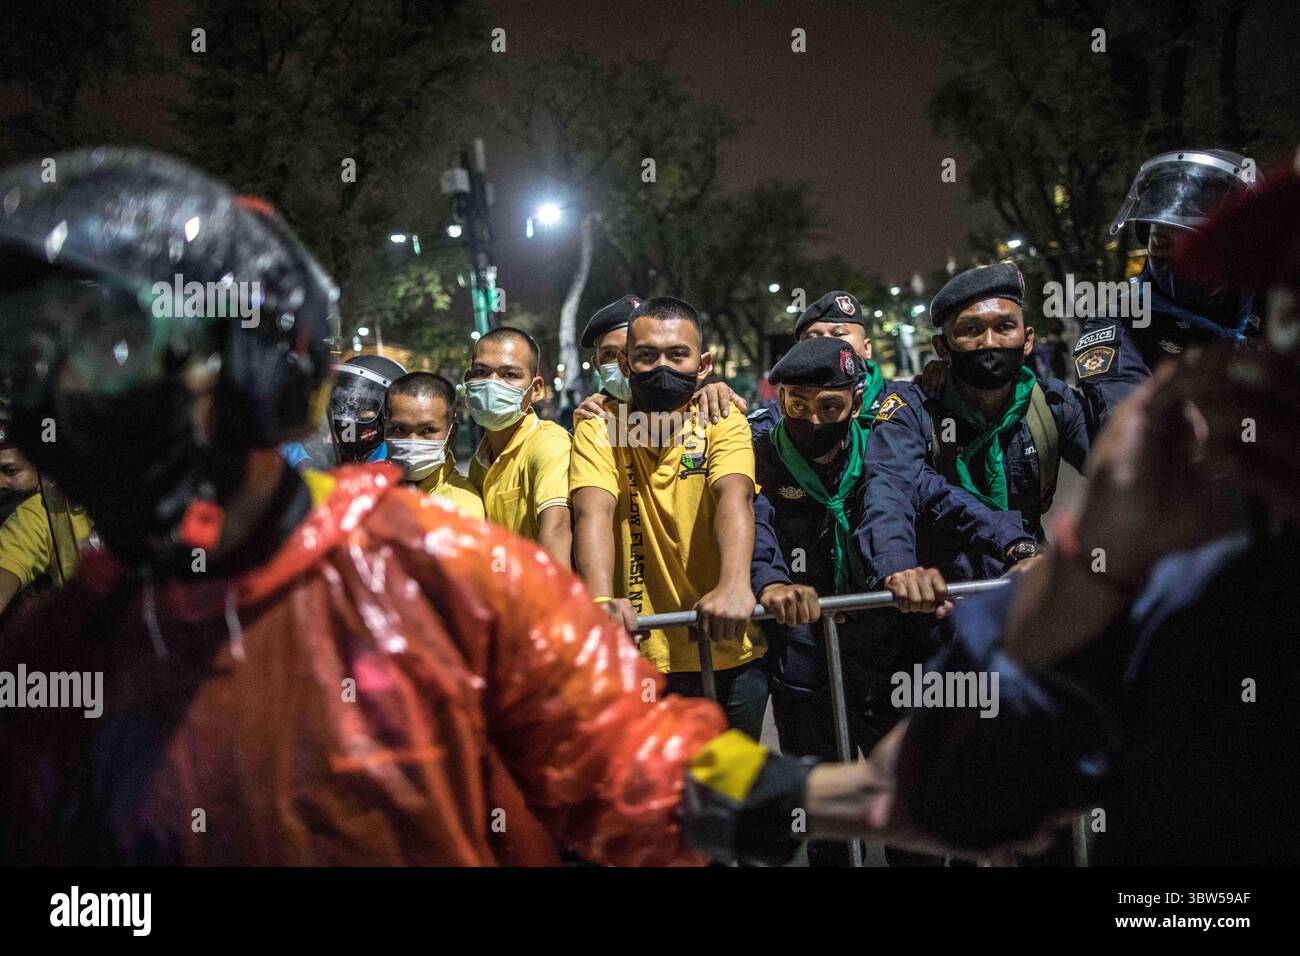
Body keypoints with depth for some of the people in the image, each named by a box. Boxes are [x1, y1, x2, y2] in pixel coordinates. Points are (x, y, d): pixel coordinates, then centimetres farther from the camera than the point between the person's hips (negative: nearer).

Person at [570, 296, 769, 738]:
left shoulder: (723, 424, -1)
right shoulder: (599, 430, -1)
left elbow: (734, 497, -20)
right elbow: (594, 512, -18)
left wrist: (735, 586, -40)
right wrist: (601, 600, -37)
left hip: (727, 656, 1)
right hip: (635, 659, 0)